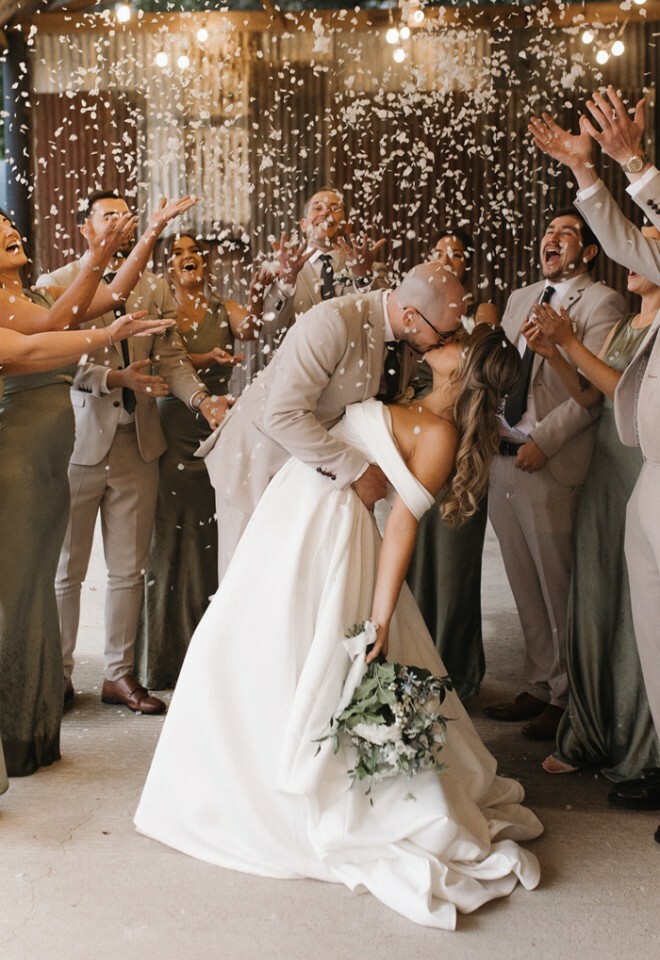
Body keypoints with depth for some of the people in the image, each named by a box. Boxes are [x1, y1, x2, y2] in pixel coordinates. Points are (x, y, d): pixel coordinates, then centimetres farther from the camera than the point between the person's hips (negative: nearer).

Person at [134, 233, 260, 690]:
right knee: (173, 542, 0)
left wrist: (257, 293, -35)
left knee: (215, 541, 2)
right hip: (173, 434, -1)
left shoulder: (224, 310, 8)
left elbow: (248, 330, -15)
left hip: (218, 429, 2)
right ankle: (169, 657, 8)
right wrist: (209, 359, -27)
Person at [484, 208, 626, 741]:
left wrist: (543, 441, -17)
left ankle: (567, 699, 16)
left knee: (558, 590, 1)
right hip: (502, 458, 7)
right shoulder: (521, 298, 19)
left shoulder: (602, 303, -4)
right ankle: (539, 687, 24)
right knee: (526, 590, 13)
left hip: (551, 466, -6)